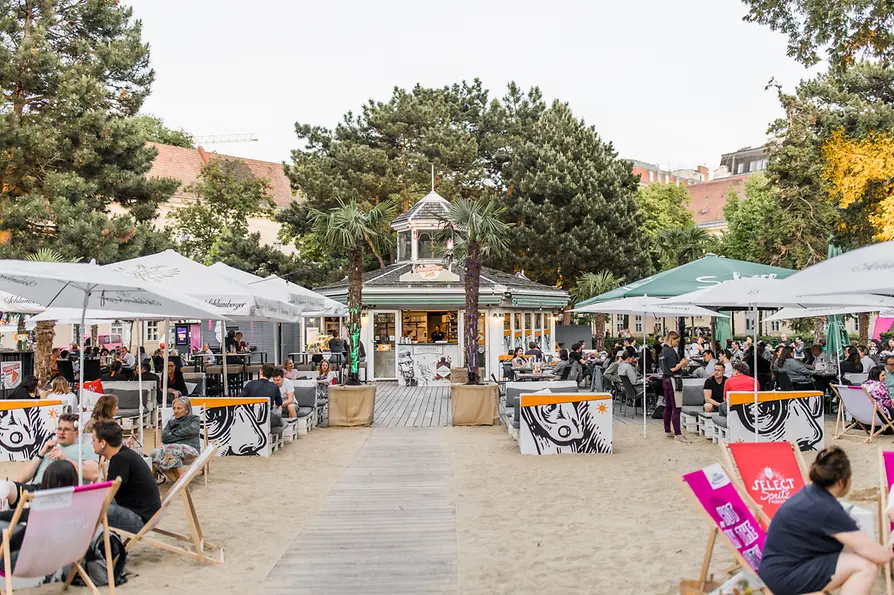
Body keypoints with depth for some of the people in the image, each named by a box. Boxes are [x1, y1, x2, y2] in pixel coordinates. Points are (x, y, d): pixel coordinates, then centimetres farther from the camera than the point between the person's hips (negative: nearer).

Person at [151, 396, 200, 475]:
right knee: (156, 452, -31)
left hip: (190, 449, -3)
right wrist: (183, 436, 0)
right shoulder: (171, 422, 29)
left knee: (172, 449, -38)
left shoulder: (194, 419, 21)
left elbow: (192, 430, -4)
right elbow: (164, 437, 9)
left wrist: (174, 434, 5)